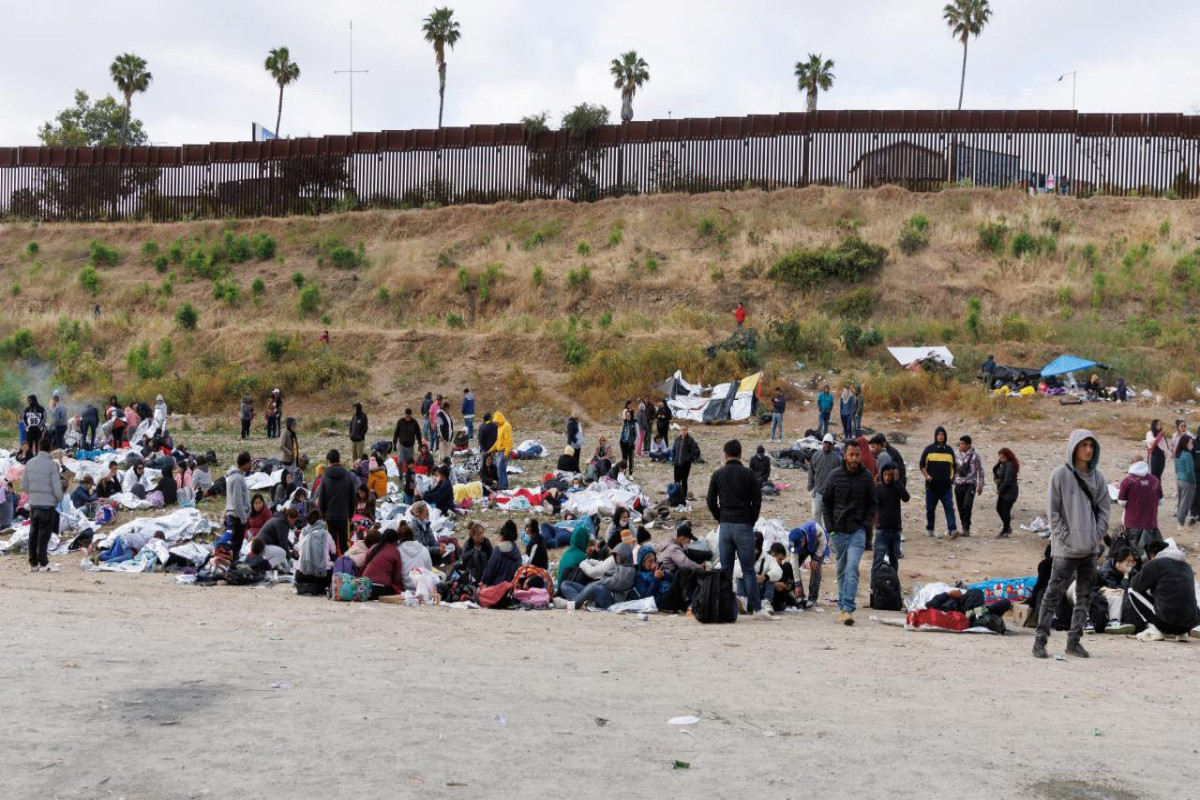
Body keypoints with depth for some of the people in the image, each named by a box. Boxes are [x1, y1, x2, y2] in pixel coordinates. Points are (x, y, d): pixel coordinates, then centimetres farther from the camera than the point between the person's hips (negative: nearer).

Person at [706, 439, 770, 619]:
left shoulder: (718, 475, 4)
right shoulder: (748, 474, -2)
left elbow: (711, 501, 3)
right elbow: (757, 500, -4)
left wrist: (721, 519, 11)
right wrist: (752, 521, 7)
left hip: (725, 525, 2)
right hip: (744, 526, -2)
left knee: (725, 570, 7)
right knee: (748, 569, -1)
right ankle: (756, 608, -2)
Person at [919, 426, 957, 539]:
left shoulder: (949, 450, 10)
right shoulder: (929, 450, 2)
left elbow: (953, 466, 19)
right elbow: (921, 465, 4)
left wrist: (952, 478, 9)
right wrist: (927, 476, -8)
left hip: (946, 486, 1)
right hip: (932, 485, -1)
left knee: (949, 507, -10)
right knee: (930, 508, 6)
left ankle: (953, 530, -17)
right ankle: (929, 530, 18)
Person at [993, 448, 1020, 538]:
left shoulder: (1010, 465, -19)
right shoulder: (1002, 464, 9)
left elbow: (1007, 480, -23)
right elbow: (995, 470, 14)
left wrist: (1000, 490, -15)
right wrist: (996, 478, -9)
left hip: (1009, 492, -10)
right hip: (1003, 491, 10)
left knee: (1005, 511, -4)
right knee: (999, 508, 16)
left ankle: (1005, 532, 5)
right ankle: (1007, 527, 30)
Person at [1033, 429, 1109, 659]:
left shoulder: (1097, 477, 9)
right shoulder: (1060, 474, -5)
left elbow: (1103, 509, 11)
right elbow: (1052, 511, -6)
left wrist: (1097, 535, -2)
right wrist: (1065, 538, -11)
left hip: (1090, 548, 5)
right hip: (1066, 549, -5)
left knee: (1085, 596, 9)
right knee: (1053, 595, -4)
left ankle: (1074, 640, 18)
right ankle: (1040, 641, 1)